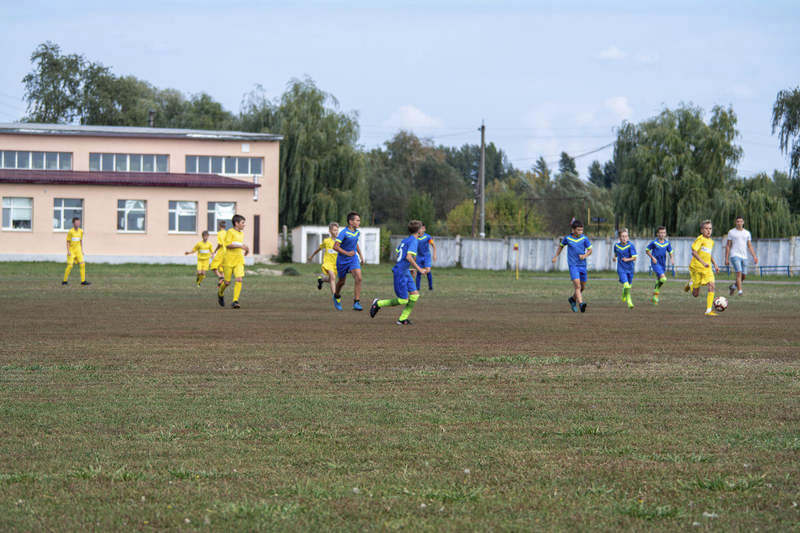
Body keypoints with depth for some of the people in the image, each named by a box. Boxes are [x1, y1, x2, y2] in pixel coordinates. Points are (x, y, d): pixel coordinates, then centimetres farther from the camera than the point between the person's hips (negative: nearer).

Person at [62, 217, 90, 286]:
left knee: (82, 264, -5)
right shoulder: (70, 231, -12)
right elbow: (68, 242, -9)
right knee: (70, 265, -7)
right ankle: (65, 281, 6)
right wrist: (68, 251, -14)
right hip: (71, 250, -5)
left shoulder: (81, 231, 4)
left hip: (78, 250, 5)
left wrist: (82, 250, 12)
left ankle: (83, 281, -3)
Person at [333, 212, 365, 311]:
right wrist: (347, 253, -23)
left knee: (358, 278, -19)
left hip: (353, 259, 4)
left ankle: (356, 303, -18)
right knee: (342, 281, 13)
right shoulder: (343, 233, -19)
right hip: (342, 260, -4)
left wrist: (361, 255, 19)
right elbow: (335, 247, -21)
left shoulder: (357, 232, 3)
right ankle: (337, 296, 46)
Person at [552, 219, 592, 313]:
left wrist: (585, 255, -14)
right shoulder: (567, 238, -2)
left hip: (582, 265, 3)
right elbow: (561, 246, 18)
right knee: (577, 285, -20)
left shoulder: (584, 239, 0)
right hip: (573, 265, -3)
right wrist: (556, 256, 17)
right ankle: (581, 304, -29)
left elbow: (590, 250, 6)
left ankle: (573, 299, 38)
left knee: (583, 287, 13)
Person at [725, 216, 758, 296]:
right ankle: (740, 291, -22)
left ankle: (733, 286, 30)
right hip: (735, 255, -4)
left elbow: (750, 246, 12)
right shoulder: (731, 232, 4)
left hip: (744, 256, 4)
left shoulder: (747, 233, 13)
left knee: (743, 276, 4)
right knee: (739, 273, -20)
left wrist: (754, 257, 0)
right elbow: (728, 246, 4)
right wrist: (726, 259, -2)